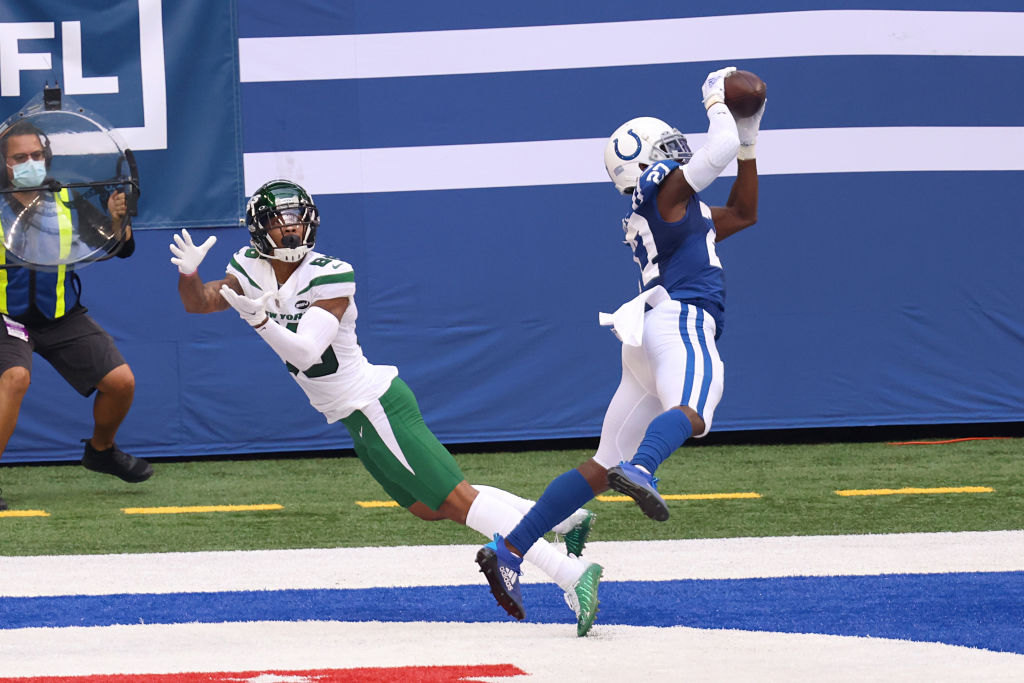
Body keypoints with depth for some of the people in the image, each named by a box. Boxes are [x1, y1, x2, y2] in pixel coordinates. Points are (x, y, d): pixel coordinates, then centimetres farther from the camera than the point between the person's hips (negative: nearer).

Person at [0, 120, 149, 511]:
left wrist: (117, 222, -22)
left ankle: (101, 451, 28)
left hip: (62, 316, 4)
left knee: (121, 382, -3)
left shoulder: (68, 203, -2)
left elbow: (120, 248, 0)